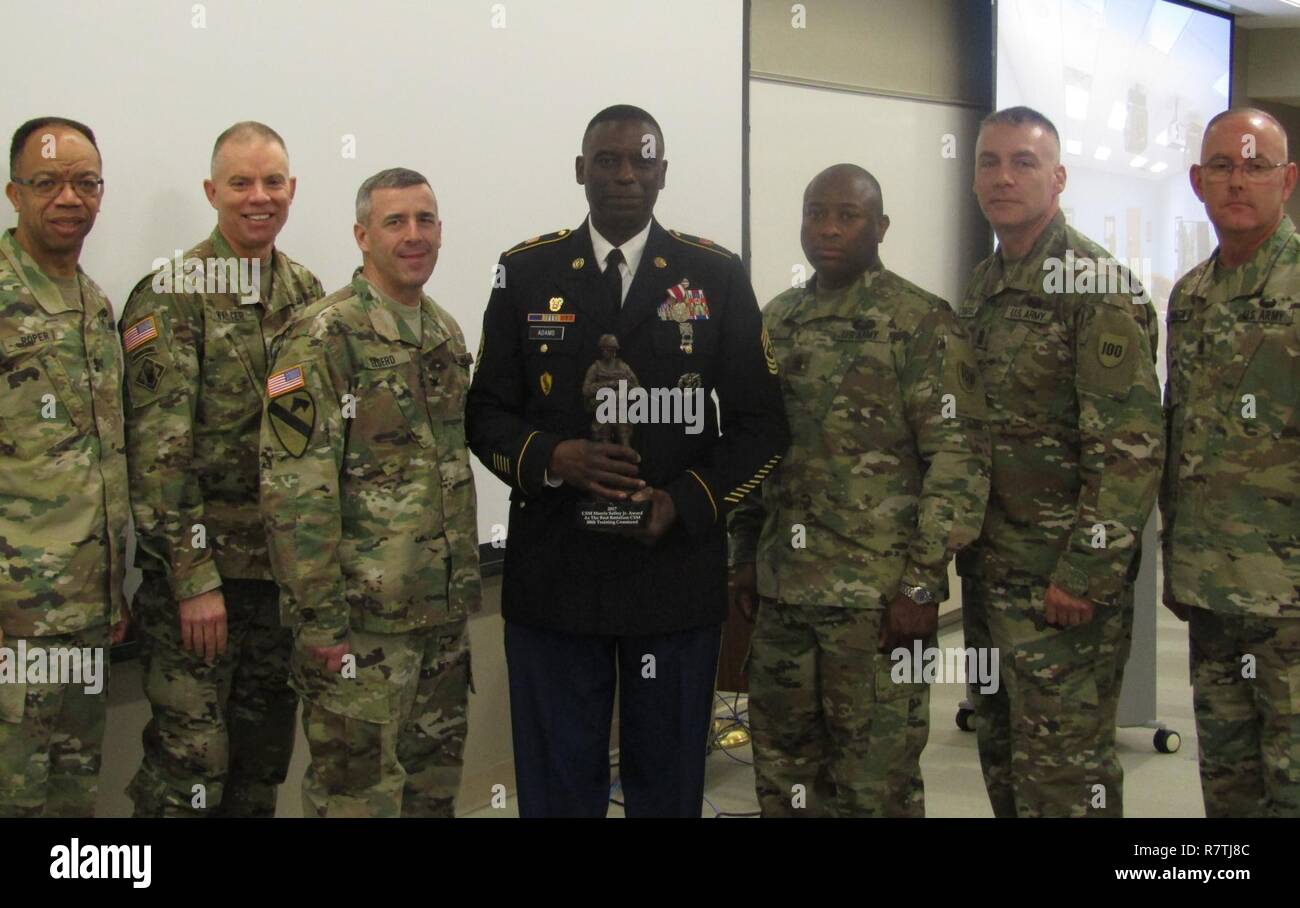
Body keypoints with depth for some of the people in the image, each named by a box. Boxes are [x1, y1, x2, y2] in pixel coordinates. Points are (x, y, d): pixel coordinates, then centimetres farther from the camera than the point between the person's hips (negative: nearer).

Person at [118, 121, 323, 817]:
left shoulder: (307, 293, 10)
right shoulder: (171, 295, -10)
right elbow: (158, 450, -15)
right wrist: (195, 578, -18)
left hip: (286, 566, 6)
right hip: (197, 565, -6)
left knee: (264, 754, 15)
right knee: (190, 757, -5)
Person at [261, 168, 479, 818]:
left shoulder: (446, 332, 12)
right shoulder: (323, 338, -12)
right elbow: (294, 491, -17)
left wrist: (463, 585, 17)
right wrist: (319, 617, -19)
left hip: (442, 613, 7)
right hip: (361, 619, -7)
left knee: (435, 786, 16)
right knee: (359, 792, 1)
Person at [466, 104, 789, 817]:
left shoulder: (717, 276, 4)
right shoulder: (526, 272, 6)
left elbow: (760, 424, 4)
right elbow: (486, 412, 6)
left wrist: (685, 503, -11)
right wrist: (551, 458, -15)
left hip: (677, 567, 0)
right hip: (552, 572, 0)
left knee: (668, 782, 12)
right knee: (557, 783, 9)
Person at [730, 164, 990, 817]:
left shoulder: (921, 323, -7)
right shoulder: (776, 322, 13)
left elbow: (958, 458, -11)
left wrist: (923, 584, -15)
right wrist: (745, 554, 14)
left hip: (879, 596, -6)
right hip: (781, 592, 6)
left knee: (876, 785, 2)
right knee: (782, 774, 13)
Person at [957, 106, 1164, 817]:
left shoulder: (1097, 285, -12)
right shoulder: (982, 288, 14)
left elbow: (1131, 444, -18)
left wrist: (1088, 572, -20)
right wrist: (954, 537, 14)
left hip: (1063, 579, -8)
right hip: (988, 571, 8)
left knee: (1064, 771, -2)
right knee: (1002, 758, 16)